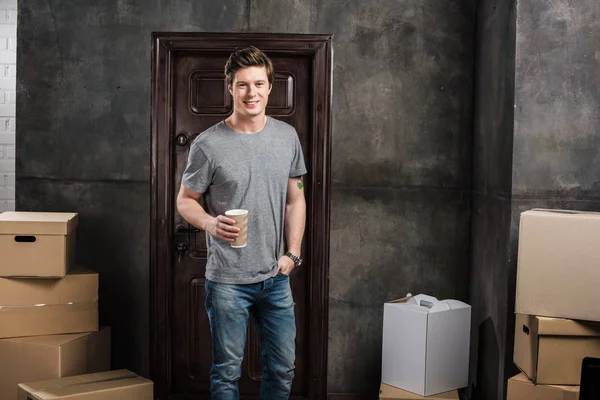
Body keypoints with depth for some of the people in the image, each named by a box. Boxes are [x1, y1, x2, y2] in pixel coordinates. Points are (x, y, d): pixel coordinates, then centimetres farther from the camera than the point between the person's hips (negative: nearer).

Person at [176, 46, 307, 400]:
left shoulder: (287, 137, 4)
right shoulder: (208, 144, -9)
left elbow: (295, 199, 10)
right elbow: (185, 200, -1)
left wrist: (292, 253, 1)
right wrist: (210, 222, -22)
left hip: (277, 277, 4)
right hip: (228, 280, -4)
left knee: (283, 367, 14)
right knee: (228, 371, 8)